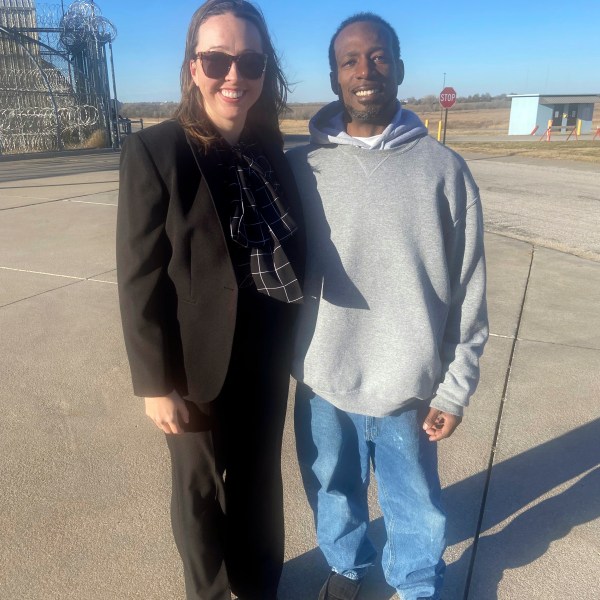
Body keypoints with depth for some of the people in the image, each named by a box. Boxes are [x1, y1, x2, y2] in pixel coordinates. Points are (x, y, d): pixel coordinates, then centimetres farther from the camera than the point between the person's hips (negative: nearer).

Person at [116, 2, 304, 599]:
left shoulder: (269, 149, 2)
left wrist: (295, 340, 8)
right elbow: (140, 279, -13)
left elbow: (289, 250, 8)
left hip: (268, 354, 5)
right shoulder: (154, 150, -13)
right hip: (200, 360, -4)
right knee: (201, 487, 17)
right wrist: (156, 382, -13)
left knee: (259, 477, 22)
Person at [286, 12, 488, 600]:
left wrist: (454, 388, -2)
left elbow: (468, 293, -3)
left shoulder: (443, 167, -7)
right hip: (322, 382, 2)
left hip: (409, 385, -1)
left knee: (413, 501, 20)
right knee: (333, 490, 23)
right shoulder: (299, 166, -3)